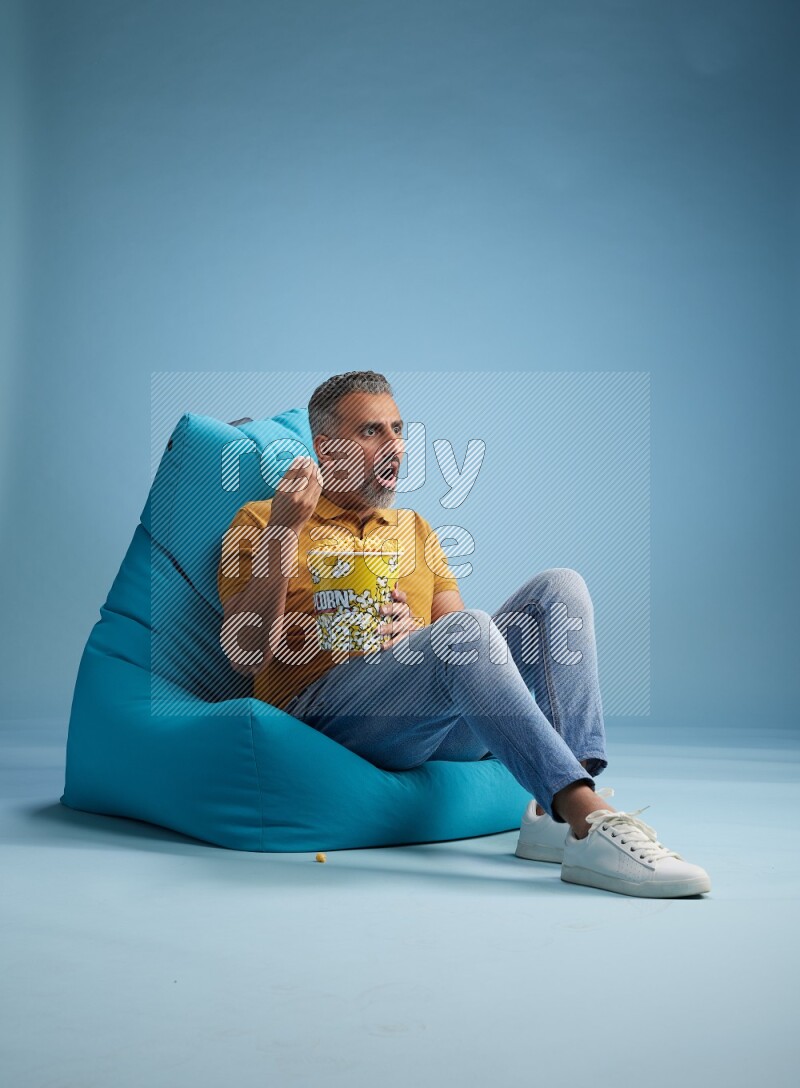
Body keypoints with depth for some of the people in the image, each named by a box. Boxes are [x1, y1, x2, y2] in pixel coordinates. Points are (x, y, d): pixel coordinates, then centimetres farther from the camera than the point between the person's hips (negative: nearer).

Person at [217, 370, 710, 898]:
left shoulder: (415, 528, 29)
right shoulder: (262, 521, 12)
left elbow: (453, 621, 17)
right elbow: (246, 652, -2)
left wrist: (411, 628, -6)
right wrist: (283, 531, -10)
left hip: (443, 724, 6)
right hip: (325, 709, -5)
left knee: (559, 587, -13)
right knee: (466, 631, -34)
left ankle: (555, 815, -28)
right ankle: (592, 823, -43)